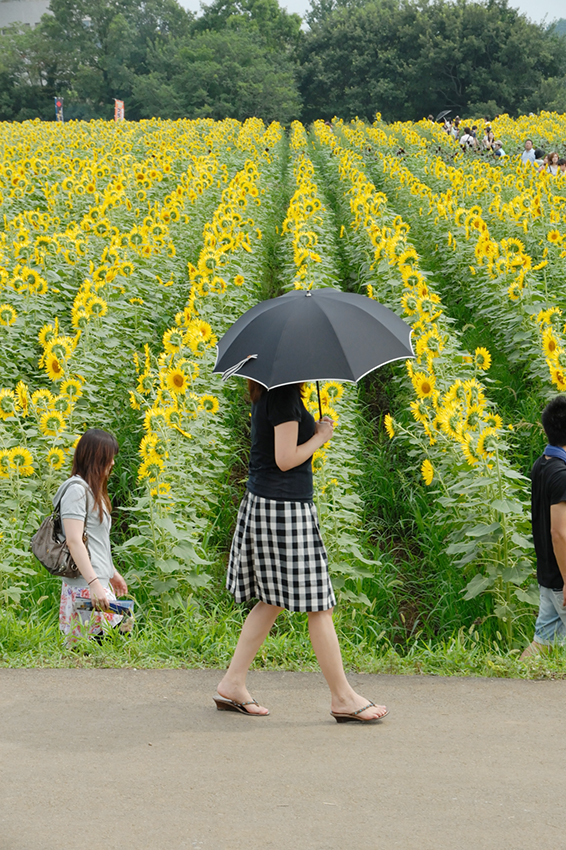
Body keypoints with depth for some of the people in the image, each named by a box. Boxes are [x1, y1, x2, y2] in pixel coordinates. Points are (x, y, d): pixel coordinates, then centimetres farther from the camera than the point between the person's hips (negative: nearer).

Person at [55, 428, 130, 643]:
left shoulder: (92, 491, 19)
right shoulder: (77, 490, -11)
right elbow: (73, 541, -19)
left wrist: (112, 573, 30)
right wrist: (94, 583, -24)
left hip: (98, 583, 10)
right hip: (85, 586, -10)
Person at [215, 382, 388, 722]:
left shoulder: (268, 395, 12)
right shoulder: (284, 397, -17)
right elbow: (285, 459, -20)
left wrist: (316, 430, 11)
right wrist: (320, 436, -6)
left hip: (262, 503, 10)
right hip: (285, 510, -10)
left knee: (273, 601, 16)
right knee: (319, 605, -2)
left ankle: (233, 684, 19)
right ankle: (342, 697, 5)